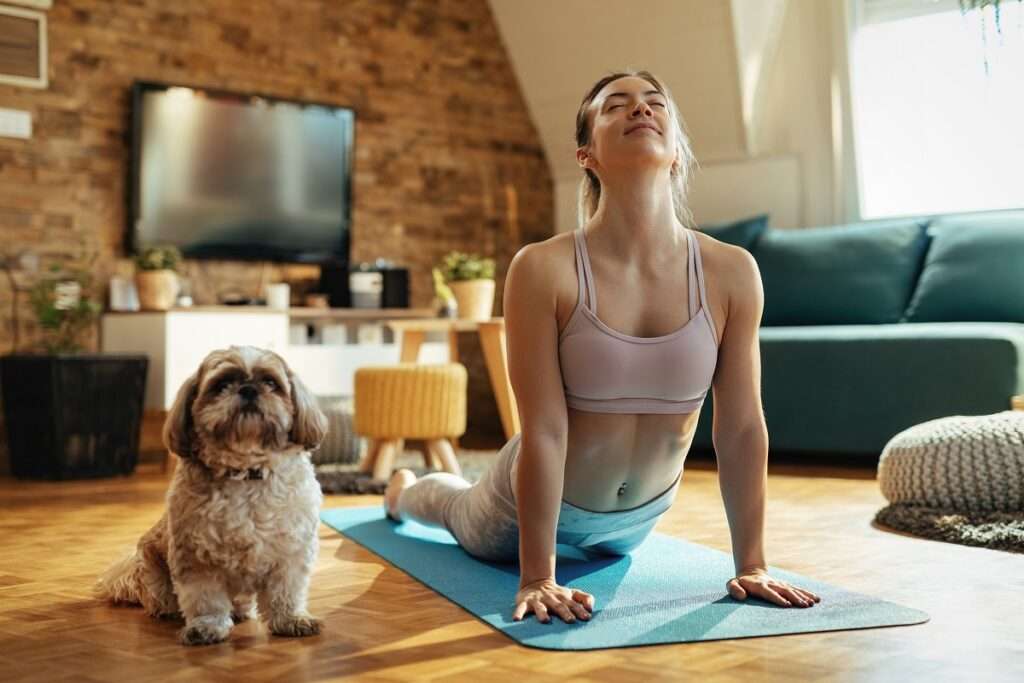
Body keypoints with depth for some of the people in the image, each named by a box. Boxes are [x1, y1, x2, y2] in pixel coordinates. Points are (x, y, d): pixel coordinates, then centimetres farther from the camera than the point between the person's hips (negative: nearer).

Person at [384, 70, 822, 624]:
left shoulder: (731, 273, -22)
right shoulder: (544, 269, -30)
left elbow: (742, 428, -17)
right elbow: (545, 431, -29)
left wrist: (751, 566, -14)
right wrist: (537, 577, -26)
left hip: (641, 512, 3)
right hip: (543, 499, -3)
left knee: (610, 551, 38)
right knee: (468, 516, 32)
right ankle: (406, 489, 65)